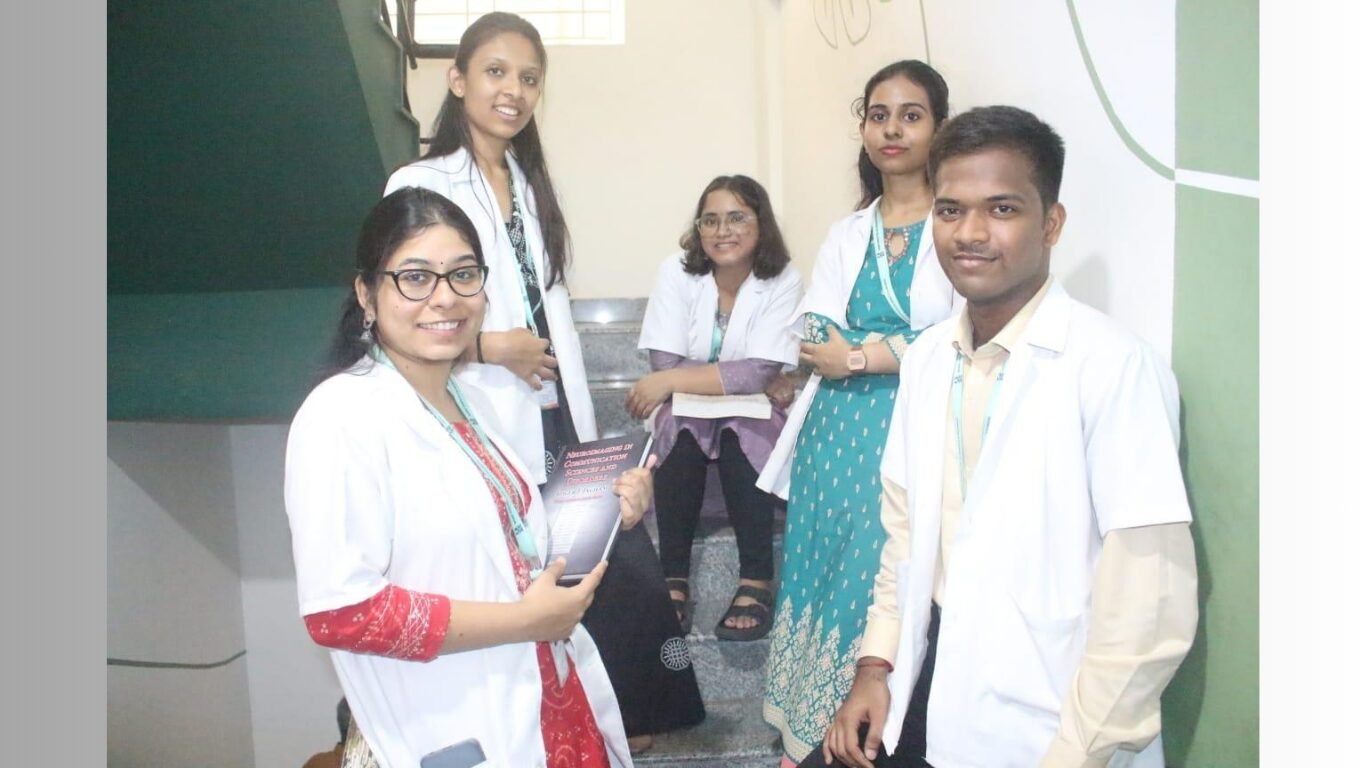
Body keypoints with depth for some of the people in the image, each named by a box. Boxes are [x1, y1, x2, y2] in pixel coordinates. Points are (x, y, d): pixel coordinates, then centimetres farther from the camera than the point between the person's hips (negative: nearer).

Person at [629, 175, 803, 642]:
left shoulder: (783, 280, -12)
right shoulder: (677, 272, -9)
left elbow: (759, 373, -22)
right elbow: (666, 362, -17)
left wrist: (669, 381, -25)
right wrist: (760, 384, -19)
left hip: (753, 416, -1)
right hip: (688, 414, 1)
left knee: (738, 433, -33)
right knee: (679, 430, -31)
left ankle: (757, 580, -24)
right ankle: (674, 578, -23)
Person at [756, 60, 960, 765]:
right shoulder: (847, 233, 14)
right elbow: (813, 339, 5)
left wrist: (858, 355, -8)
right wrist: (907, 347, -10)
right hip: (837, 439, 5)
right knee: (825, 575, 9)